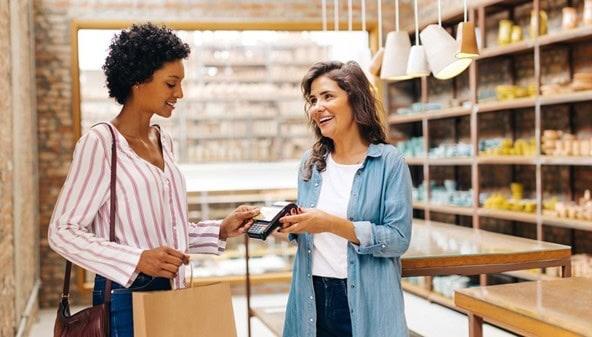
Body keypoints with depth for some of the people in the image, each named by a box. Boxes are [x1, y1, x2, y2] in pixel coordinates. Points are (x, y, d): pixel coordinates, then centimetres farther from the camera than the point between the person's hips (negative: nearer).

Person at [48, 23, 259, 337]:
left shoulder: (163, 141, 9)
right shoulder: (100, 142, -13)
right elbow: (62, 232, -15)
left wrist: (221, 231, 3)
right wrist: (137, 260, -25)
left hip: (170, 290, 7)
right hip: (126, 296, -7)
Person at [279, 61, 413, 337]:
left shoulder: (389, 162, -8)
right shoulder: (310, 163, 7)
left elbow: (398, 239, -15)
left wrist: (333, 224, -22)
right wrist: (293, 226, -6)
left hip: (365, 301, -4)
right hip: (312, 297, 4)